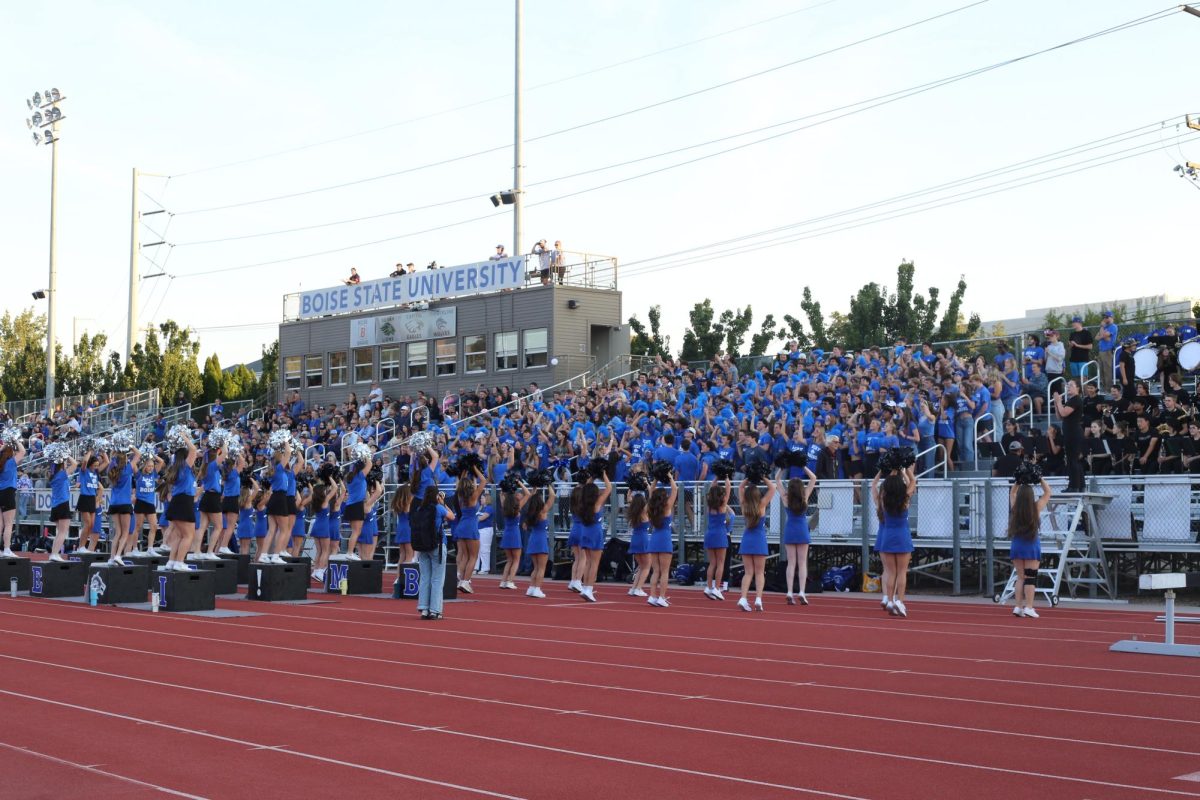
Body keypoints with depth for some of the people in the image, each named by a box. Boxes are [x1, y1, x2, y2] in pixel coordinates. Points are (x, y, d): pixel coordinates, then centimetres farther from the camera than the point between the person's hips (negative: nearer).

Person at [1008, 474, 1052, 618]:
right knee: (1030, 577, -1)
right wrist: (1040, 479, 5)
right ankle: (1028, 607, -4)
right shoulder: (1036, 508, -8)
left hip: (1016, 545, 4)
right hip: (1031, 546, -4)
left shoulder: (1015, 508, -1)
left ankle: (1018, 606, 7)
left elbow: (1012, 493, 19)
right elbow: (1048, 492, 4)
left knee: (1020, 577, 10)